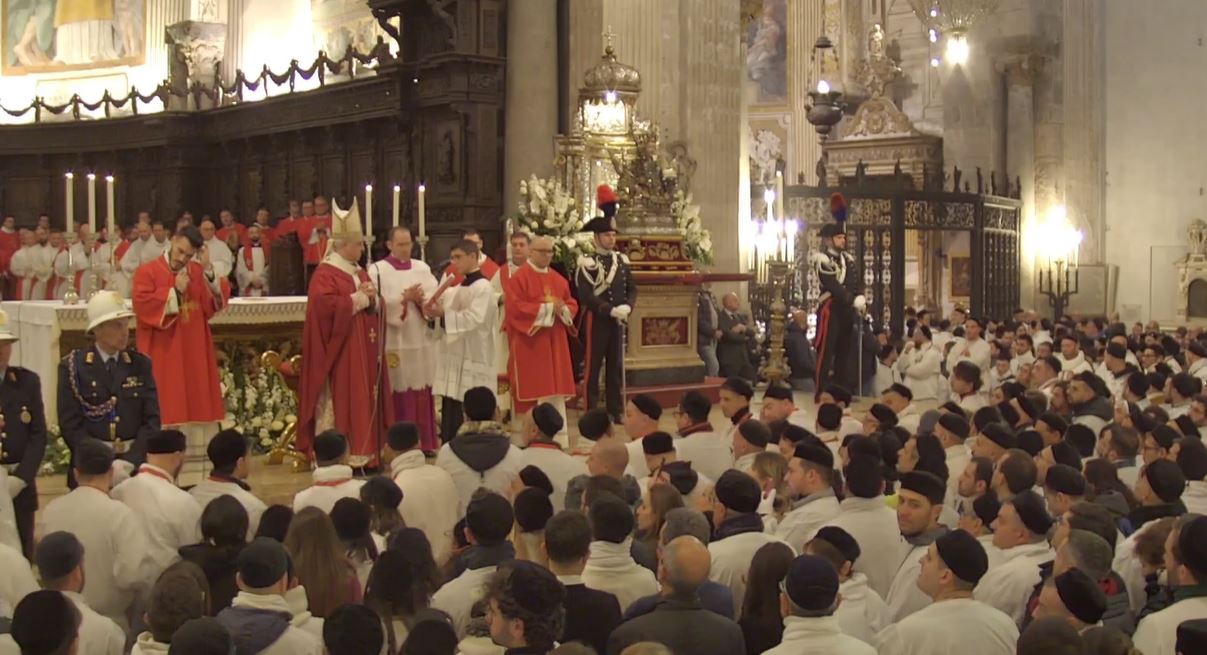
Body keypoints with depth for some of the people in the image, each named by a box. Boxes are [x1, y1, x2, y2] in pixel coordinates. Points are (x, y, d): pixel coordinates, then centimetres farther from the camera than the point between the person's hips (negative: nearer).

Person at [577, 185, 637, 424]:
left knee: (616, 366, 10)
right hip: (596, 320, -6)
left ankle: (615, 411, 17)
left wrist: (627, 307, -10)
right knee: (593, 367, -1)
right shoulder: (587, 262, -8)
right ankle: (591, 412, 4)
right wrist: (611, 310, -21)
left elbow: (632, 289, 11)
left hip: (619, 321, 6)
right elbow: (585, 296, -16)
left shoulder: (622, 260, 11)